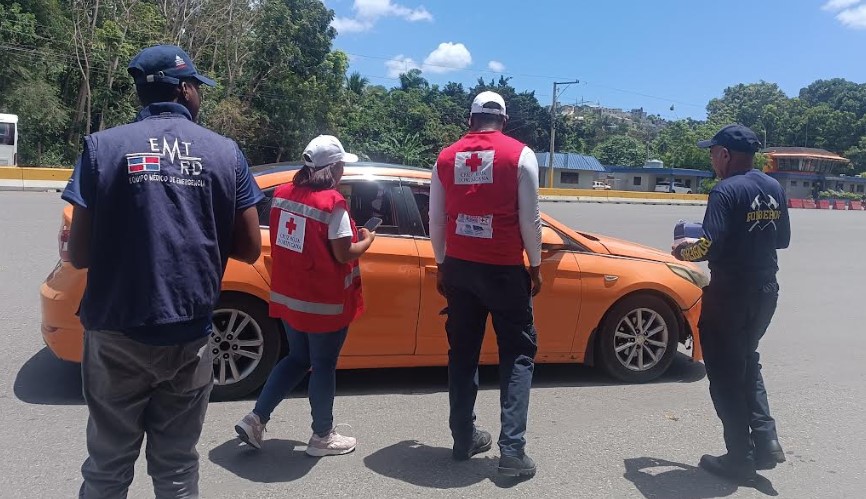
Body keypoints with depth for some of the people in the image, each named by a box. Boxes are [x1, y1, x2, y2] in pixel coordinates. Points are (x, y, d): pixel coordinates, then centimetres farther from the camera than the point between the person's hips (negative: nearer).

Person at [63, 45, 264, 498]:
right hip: (189, 336, 1)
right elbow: (249, 249, 2)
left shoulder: (102, 146, -4)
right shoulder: (226, 153, 0)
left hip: (116, 334, 0)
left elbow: (79, 253, -6)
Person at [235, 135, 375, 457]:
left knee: (298, 359, 22)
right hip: (325, 302, -7)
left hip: (288, 295, 7)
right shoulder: (333, 203, -18)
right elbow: (343, 254, -16)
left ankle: (255, 420, 19)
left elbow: (283, 241, 10)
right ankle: (322, 437, 23)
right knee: (324, 366, 8)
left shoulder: (283, 194, 2)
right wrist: (367, 241, 3)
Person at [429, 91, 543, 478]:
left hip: (459, 267, 4)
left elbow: (436, 220, 8)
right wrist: (535, 266, 5)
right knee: (518, 353, 7)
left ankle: (463, 439, 21)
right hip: (504, 268, -3)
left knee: (462, 352, 14)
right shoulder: (520, 155, -5)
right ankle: (512, 449, 1)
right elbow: (529, 219, -7)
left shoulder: (446, 157, 6)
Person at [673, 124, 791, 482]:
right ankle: (765, 441, 17)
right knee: (747, 363, 24)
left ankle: (741, 458, 13)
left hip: (730, 295, -7)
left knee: (726, 375, 6)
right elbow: (782, 239, 15)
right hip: (766, 291, 8)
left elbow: (709, 247, -24)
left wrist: (684, 252, -5)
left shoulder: (726, 191, -17)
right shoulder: (774, 189, 7)